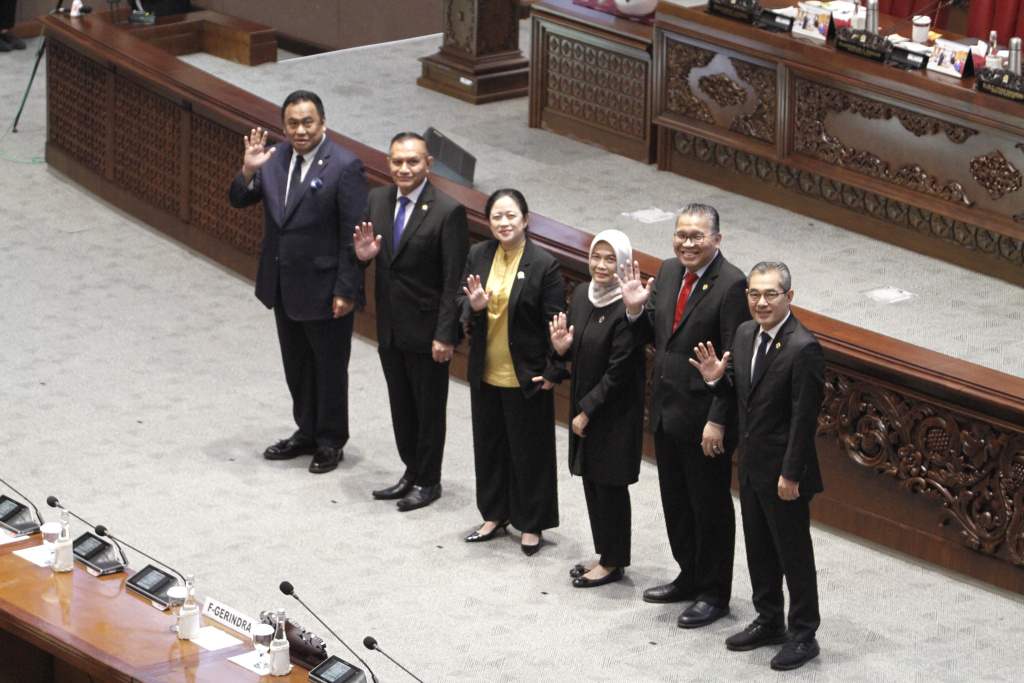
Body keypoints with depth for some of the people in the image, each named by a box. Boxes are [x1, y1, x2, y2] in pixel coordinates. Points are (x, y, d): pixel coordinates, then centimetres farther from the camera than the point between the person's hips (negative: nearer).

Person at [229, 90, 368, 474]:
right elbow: (239, 201, 1)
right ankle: (307, 433, 36)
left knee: (329, 367, 9)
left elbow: (353, 236, -17)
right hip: (283, 286, 6)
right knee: (296, 366, 20)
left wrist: (346, 291, -17)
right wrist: (249, 170, -20)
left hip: (324, 290, -6)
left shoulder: (344, 167, -18)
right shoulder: (274, 159, 0)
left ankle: (330, 442, 24)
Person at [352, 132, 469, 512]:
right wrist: (362, 254, -13)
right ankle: (411, 472, 34)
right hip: (389, 327, 6)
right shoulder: (378, 200, 1)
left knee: (429, 408, 9)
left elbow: (454, 281, -17)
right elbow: (365, 248, 13)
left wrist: (445, 335, -19)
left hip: (426, 329, -6)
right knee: (401, 405, 18)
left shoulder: (448, 212, -18)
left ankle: (427, 481, 23)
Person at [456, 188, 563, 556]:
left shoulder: (543, 264, -13)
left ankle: (531, 524, 20)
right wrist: (474, 306, -16)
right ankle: (495, 515, 34)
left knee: (528, 450, 6)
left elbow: (554, 323, -11)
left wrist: (552, 370, -20)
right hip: (485, 372, 5)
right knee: (489, 444, 17)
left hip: (526, 375, -5)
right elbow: (461, 305, 7)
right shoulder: (478, 256, 1)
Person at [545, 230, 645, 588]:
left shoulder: (626, 309, -21)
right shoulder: (581, 295, 3)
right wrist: (562, 347, -10)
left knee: (610, 484, 2)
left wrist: (587, 411, -14)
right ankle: (604, 555, 27)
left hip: (615, 411, -8)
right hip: (584, 404, 8)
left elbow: (618, 372, -19)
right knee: (591, 480, 15)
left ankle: (614, 562, 15)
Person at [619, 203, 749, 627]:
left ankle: (714, 594, 19)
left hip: (704, 418, -8)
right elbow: (651, 336, 14)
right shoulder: (668, 272, 5)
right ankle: (690, 578, 37)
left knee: (710, 505, 6)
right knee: (675, 501, 20)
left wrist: (718, 421, -21)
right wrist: (636, 309, -7)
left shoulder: (731, 285, -18)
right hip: (666, 410, 8)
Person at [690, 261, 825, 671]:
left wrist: (791, 475, -20)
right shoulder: (746, 334, 4)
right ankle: (768, 622, 35)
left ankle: (803, 636, 15)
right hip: (751, 467, 8)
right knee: (758, 549, 20)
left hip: (783, 472, -8)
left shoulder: (803, 349, -22)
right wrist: (716, 378, -7)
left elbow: (805, 419, -21)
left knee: (794, 553, 4)